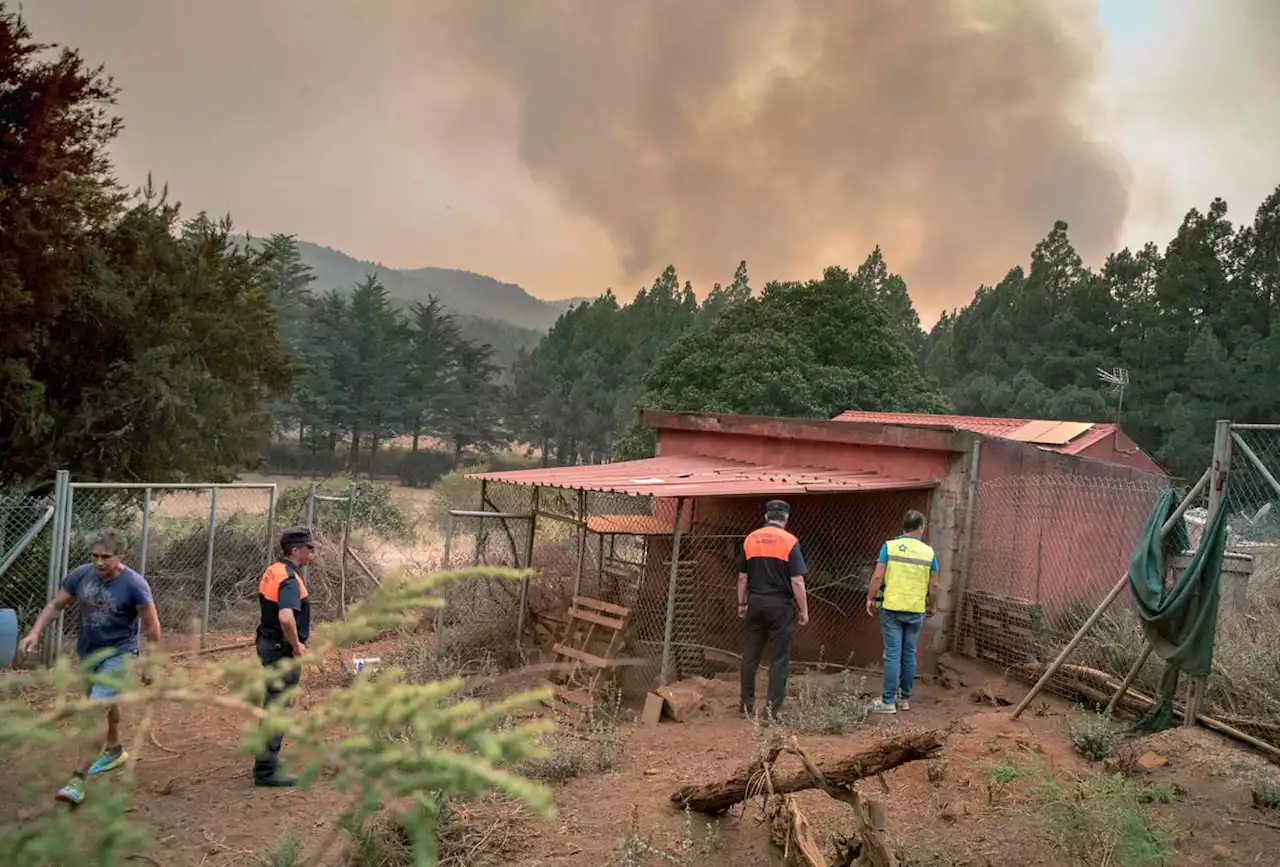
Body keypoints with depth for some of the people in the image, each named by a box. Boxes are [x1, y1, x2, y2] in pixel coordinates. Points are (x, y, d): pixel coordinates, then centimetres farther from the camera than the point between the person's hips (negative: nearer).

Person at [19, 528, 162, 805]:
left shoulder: (134, 585, -23)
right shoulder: (80, 575, -10)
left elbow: (152, 627, -14)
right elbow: (55, 605, 4)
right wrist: (35, 632, -12)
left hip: (118, 655, -6)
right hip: (87, 653, 6)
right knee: (105, 702, 25)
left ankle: (78, 779, -14)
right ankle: (114, 751, 48)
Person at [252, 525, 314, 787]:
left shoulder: (273, 571, 9)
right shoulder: (290, 580, -22)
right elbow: (286, 618, -37)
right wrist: (297, 645, -22)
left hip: (269, 644, 10)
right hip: (282, 650, -10)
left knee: (274, 704, 21)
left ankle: (268, 758, 35)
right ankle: (266, 771, 4)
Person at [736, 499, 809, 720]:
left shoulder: (750, 540, 3)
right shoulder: (790, 542, -8)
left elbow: (742, 578, 8)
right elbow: (797, 581, -11)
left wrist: (741, 604, 18)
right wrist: (803, 610, -2)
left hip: (755, 603, 4)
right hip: (781, 605, -4)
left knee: (750, 656, 13)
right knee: (779, 658, 4)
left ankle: (747, 704, 21)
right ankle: (773, 708, 5)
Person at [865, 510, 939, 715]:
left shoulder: (889, 547, -4)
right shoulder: (929, 552, 2)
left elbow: (877, 577, -9)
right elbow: (934, 585, 4)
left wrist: (870, 599, 4)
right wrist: (930, 606, 19)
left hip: (892, 608, -2)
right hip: (916, 611, 2)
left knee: (893, 654, -1)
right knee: (909, 655, 11)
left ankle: (888, 701, 1)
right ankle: (905, 698, 20)